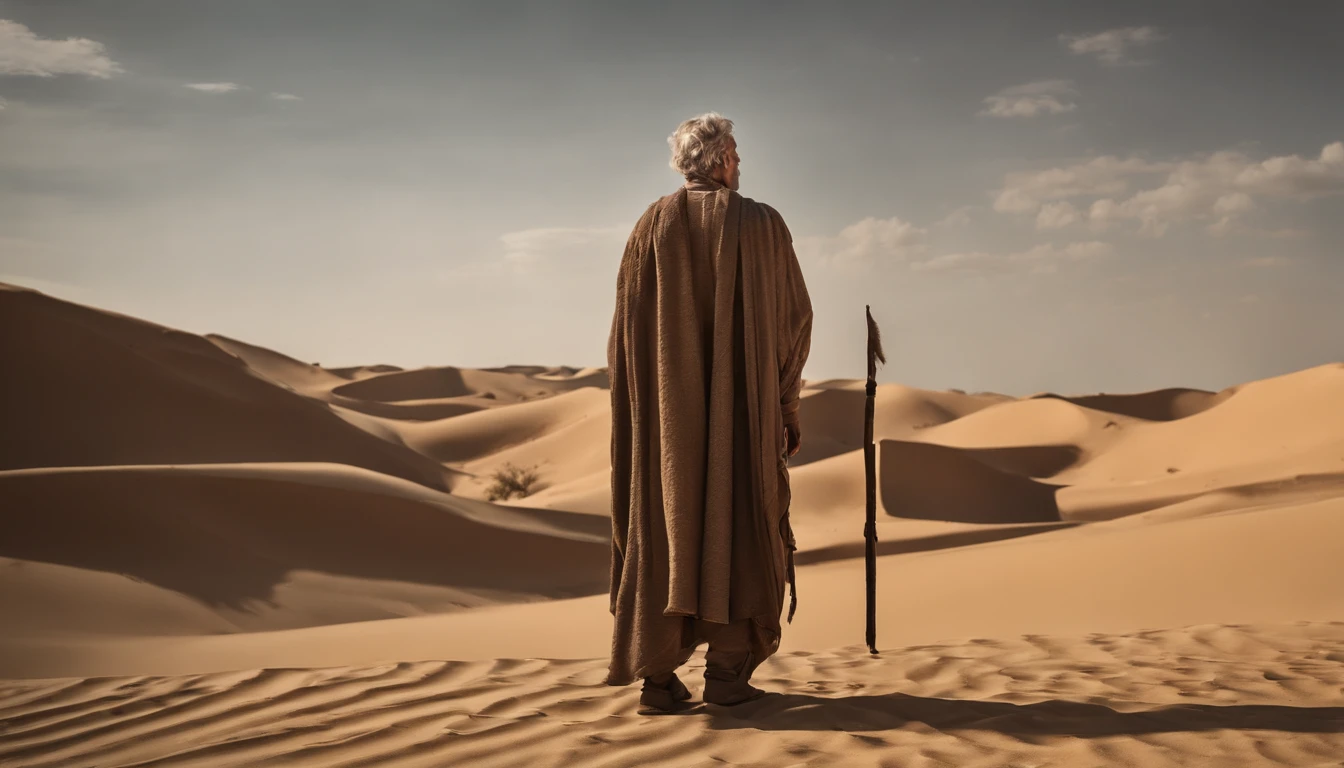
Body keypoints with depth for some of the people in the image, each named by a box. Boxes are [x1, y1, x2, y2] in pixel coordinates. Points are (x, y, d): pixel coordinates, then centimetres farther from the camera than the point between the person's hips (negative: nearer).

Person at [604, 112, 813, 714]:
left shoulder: (652, 227, 4)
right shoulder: (762, 225, 0)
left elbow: (627, 326, 1)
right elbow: (795, 318, 0)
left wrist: (637, 409, 9)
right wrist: (786, 402, 10)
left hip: (666, 409, 2)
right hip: (744, 405, -1)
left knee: (664, 525, 4)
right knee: (738, 524, 5)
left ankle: (659, 677, -2)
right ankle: (727, 671, 0)